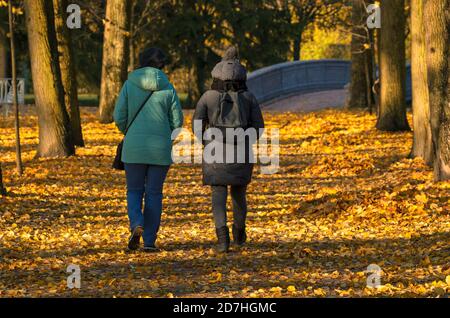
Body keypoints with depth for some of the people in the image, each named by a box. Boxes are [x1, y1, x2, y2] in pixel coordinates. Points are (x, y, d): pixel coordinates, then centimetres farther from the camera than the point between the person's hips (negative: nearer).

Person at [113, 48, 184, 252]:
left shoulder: (130, 84, -1)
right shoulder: (168, 88, -1)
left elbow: (119, 116, -2)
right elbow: (177, 121, 2)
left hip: (134, 147, 0)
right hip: (161, 149, 0)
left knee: (134, 191, 12)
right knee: (154, 193, 9)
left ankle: (136, 225, -16)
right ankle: (149, 240, 5)